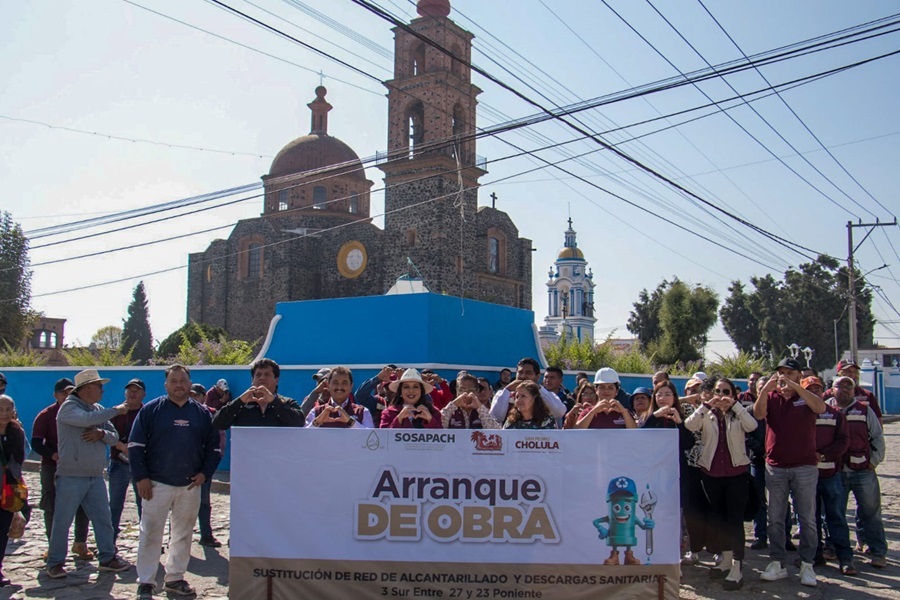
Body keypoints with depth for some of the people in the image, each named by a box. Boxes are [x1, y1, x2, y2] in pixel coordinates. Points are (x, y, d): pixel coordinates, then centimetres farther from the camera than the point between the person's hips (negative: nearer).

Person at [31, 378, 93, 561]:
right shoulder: (46, 415, -2)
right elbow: (36, 443, -7)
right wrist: (54, 455, -24)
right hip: (52, 467, -2)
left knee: (83, 505, 2)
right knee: (52, 508, 5)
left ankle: (80, 543, 16)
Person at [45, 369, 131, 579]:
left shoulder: (98, 409, 12)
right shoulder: (68, 407, -8)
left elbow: (114, 437, 10)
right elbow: (87, 419, -29)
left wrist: (102, 433, -12)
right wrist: (116, 410, -19)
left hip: (96, 477, 6)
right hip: (71, 476, -6)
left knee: (104, 519, 8)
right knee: (62, 521, 2)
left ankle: (108, 558, 17)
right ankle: (55, 562, 15)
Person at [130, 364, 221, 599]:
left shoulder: (203, 413, 7)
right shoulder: (151, 410, -1)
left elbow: (214, 447, 11)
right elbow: (135, 445, -2)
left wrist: (205, 473, -1)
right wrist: (141, 477, -9)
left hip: (190, 486, 3)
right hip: (156, 484, -3)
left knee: (183, 534, 11)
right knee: (150, 535, -1)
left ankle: (175, 578, 24)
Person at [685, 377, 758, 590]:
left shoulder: (739, 414, 3)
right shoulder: (707, 415, 5)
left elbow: (752, 425, -17)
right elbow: (689, 425, -14)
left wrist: (735, 404, -19)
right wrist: (706, 405, -19)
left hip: (736, 472, -3)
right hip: (711, 472, 3)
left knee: (735, 518, -5)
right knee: (718, 517, 13)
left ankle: (737, 568, -3)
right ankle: (726, 559, 29)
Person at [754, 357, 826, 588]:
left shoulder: (806, 397, 3)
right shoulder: (771, 397, 7)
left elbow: (821, 407, -18)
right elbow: (758, 414, -12)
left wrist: (795, 386, -28)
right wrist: (765, 388, -27)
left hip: (805, 466, -1)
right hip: (775, 467, 2)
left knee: (807, 518, 4)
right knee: (775, 519, 6)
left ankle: (807, 566, 12)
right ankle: (777, 564, 14)